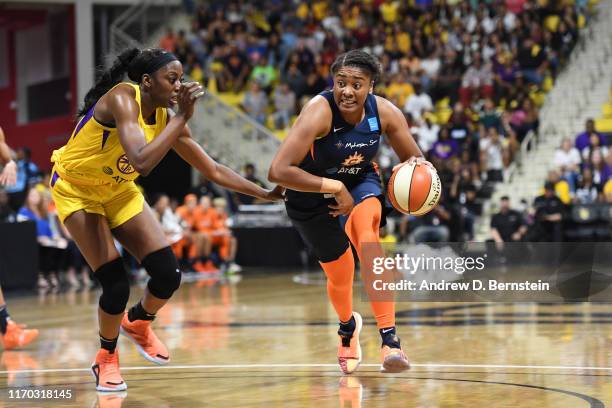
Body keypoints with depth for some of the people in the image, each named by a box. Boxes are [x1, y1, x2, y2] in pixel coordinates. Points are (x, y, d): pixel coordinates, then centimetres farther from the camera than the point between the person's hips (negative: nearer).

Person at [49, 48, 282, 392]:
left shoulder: (167, 117, -8)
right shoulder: (122, 99, -29)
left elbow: (213, 170, 2)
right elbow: (142, 162, -44)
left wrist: (265, 193, -3)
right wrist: (182, 118, -39)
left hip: (119, 191, 6)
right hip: (76, 190, -6)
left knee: (168, 275, -4)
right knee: (116, 285, -15)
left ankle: (138, 323, 29)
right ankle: (107, 358, 12)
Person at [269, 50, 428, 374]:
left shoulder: (385, 112, -19)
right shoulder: (319, 112, -32)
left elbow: (413, 159, -5)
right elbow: (278, 171, -39)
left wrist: (417, 167, -30)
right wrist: (334, 188, -35)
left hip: (359, 182, 2)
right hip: (312, 193, -1)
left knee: (366, 229, -32)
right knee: (339, 275, 10)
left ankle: (390, 339, -35)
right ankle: (348, 326, 50)